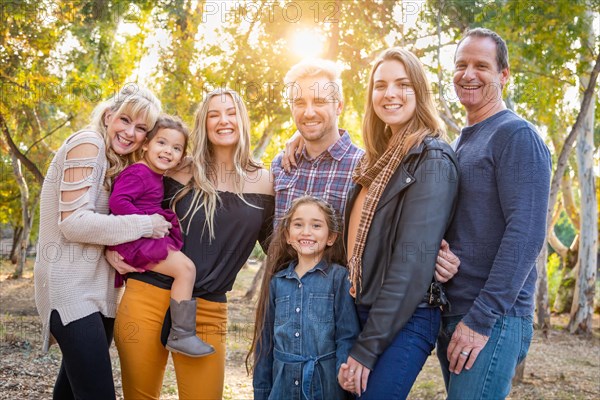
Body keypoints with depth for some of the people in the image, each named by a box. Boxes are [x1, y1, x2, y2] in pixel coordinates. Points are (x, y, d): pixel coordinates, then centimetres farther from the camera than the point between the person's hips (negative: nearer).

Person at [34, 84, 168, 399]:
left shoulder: (119, 162, 14)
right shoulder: (88, 143, -12)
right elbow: (74, 222, -19)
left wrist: (116, 249, -3)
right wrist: (142, 225, -17)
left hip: (98, 287, 9)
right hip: (71, 287, -9)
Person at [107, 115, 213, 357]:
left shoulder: (156, 177, 17)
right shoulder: (137, 173, -13)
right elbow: (117, 201, -24)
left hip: (146, 240, 11)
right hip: (133, 240, -11)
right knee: (185, 268, -20)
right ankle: (182, 335, -17)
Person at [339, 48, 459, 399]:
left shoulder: (432, 159, -11)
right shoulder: (378, 158, 13)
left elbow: (414, 260, -18)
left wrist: (367, 348, -17)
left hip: (403, 321, -7)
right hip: (360, 311, 8)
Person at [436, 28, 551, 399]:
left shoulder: (516, 135, -9)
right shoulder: (459, 144, 16)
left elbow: (526, 232, -18)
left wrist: (482, 318, -20)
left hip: (492, 320, -8)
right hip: (451, 315, 8)